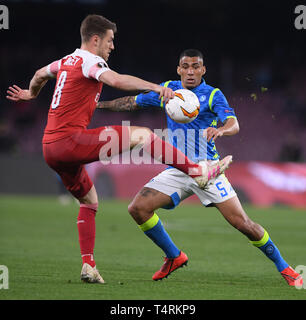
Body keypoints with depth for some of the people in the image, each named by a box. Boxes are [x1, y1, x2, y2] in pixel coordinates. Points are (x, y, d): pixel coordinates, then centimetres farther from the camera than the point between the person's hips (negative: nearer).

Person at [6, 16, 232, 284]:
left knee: (89, 201, 21)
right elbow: (116, 80, -29)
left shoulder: (66, 61, 20)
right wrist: (155, 87, -37)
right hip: (69, 139, -10)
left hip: (50, 147, 10)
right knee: (141, 135, -12)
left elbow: (40, 74, 40)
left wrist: (31, 94, 62)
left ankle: (88, 265, 14)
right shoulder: (89, 61, -7)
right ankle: (198, 172, -14)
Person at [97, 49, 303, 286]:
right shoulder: (168, 89, 8)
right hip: (177, 169, 4)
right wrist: (99, 104, 12)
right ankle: (174, 257, 8)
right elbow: (133, 102, 20)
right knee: (138, 208, -11)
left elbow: (234, 125, -20)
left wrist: (220, 130, -43)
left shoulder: (213, 95, -5)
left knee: (241, 222, -13)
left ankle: (284, 268, 5)